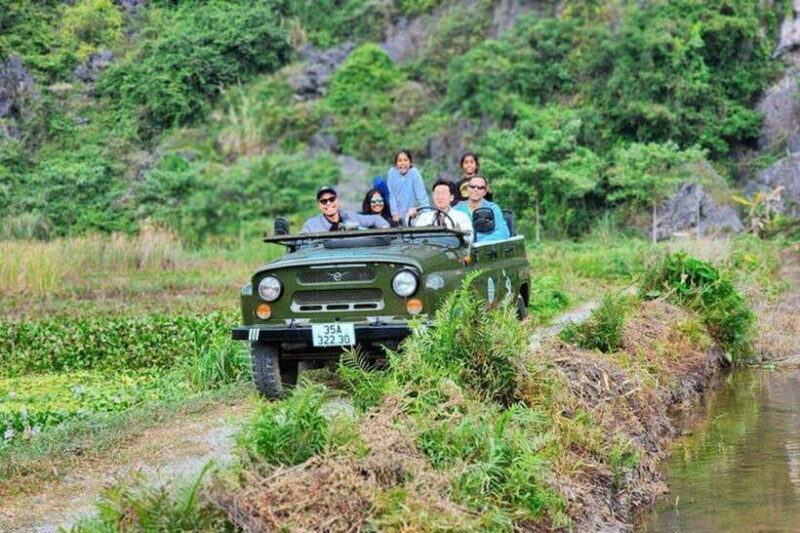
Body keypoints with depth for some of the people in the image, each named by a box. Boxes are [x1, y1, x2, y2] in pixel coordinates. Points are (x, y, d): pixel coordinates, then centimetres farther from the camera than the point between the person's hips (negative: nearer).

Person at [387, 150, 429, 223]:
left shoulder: (414, 173, -14)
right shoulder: (392, 172, -7)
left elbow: (421, 194, -17)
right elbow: (391, 195, -4)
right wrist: (395, 213, -9)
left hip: (412, 214, -2)